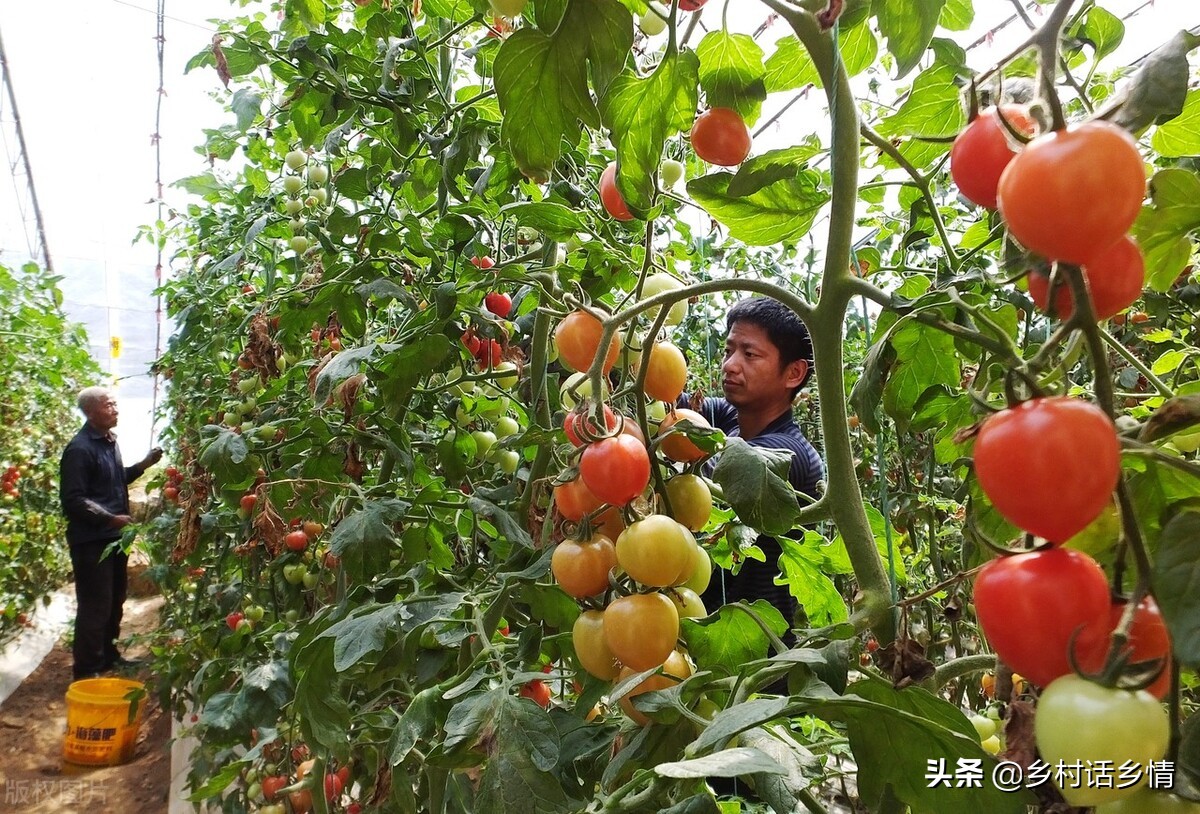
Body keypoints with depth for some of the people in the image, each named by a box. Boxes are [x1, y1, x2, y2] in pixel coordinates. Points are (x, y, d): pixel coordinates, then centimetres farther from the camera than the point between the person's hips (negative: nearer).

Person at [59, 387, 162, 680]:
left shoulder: (110, 441, 11)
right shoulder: (79, 449, -17)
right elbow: (73, 500, -20)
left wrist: (143, 465, 11)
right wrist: (111, 518, -24)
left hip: (114, 535, 9)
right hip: (91, 540, -9)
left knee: (114, 600, 18)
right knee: (94, 605, -4)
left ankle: (109, 656, 32)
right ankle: (87, 671, 6)